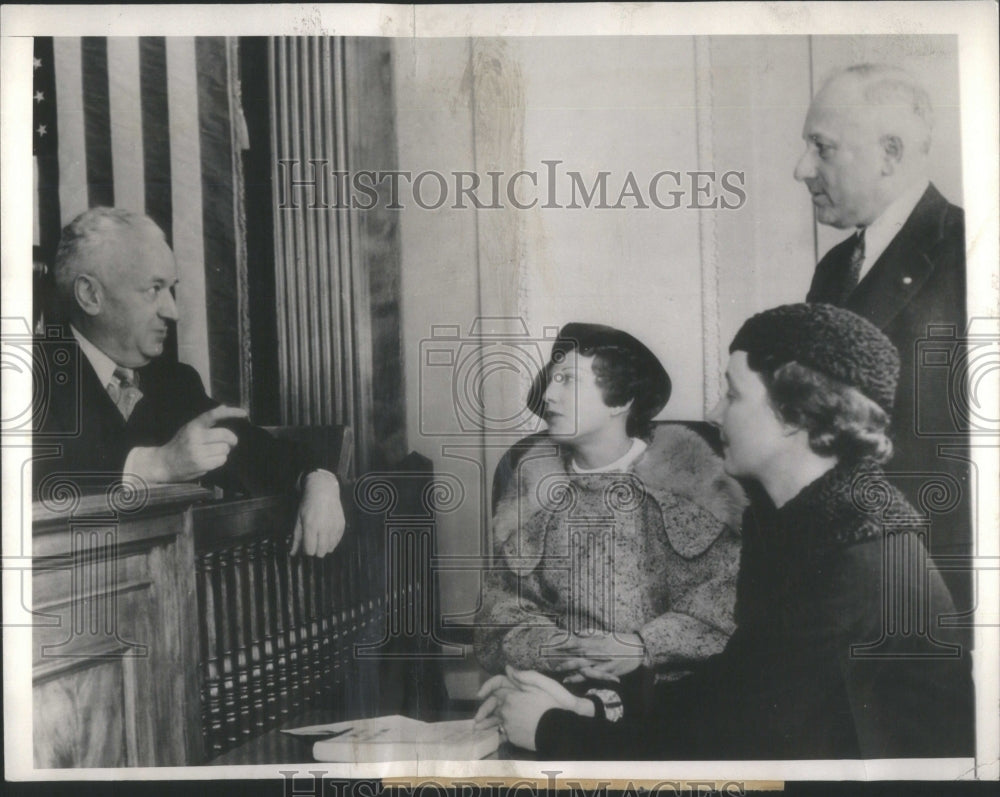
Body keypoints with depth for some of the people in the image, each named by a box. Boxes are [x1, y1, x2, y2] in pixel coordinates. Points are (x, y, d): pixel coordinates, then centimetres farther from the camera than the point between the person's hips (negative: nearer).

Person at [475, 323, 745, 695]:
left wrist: (645, 646, -13)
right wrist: (554, 649, -8)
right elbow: (502, 603, 11)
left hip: (674, 685, -2)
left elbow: (730, 590, -3)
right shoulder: (534, 487, 13)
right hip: (563, 689, 2)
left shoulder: (682, 474, 3)